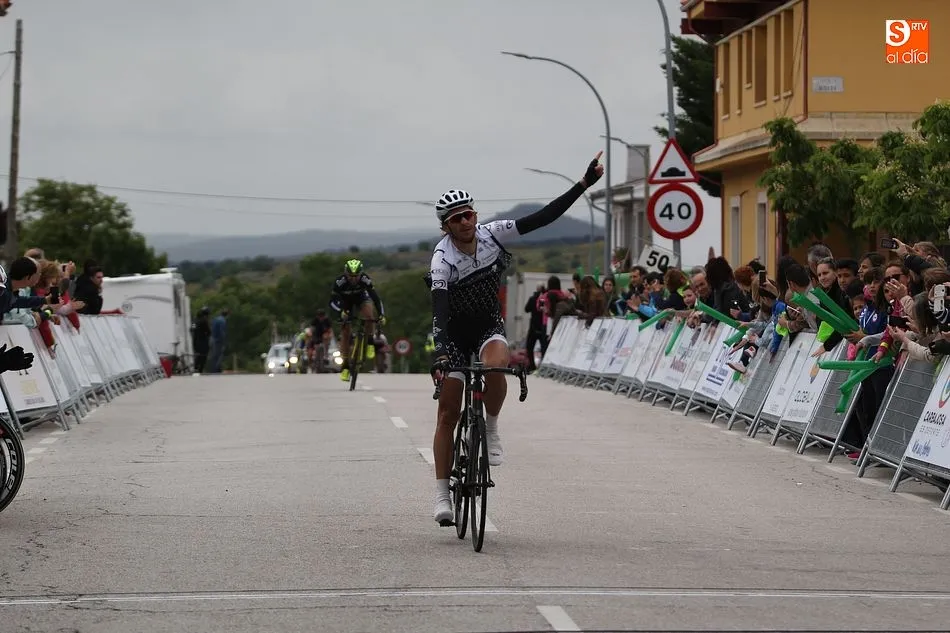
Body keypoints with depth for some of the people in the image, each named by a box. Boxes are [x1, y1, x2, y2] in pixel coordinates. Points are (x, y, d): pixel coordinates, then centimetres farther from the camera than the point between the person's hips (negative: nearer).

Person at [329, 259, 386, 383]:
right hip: (345, 301, 0)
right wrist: (340, 312, -53)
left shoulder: (365, 280, -33)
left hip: (361, 298, 0)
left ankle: (370, 343, -15)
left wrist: (381, 314, -45)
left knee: (368, 312, -34)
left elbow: (375, 297, -33)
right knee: (345, 332, -7)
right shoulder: (340, 281, -34)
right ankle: (346, 365, 1)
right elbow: (332, 301, -35)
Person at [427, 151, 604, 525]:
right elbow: (439, 307, -34)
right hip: (454, 332, -2)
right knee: (448, 413, -5)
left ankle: (491, 428, -9)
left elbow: (543, 218, -14)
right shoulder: (443, 257, -22)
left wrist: (584, 185, -20)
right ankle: (442, 493, 4)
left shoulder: (492, 234, -13)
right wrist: (439, 351, -48)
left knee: (496, 364, -35)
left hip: (489, 326, 2)